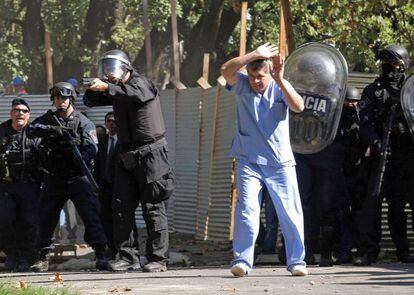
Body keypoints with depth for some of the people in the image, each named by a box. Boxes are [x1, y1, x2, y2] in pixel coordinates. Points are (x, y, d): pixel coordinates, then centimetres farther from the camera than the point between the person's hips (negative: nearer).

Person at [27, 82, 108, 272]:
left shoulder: (83, 122, 0)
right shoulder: (49, 119, 11)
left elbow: (91, 147, -11)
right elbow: (32, 129, -5)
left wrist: (80, 159, -31)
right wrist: (51, 129, -23)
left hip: (77, 177, -4)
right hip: (54, 178, 4)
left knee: (90, 213, -14)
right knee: (46, 216, 7)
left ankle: (101, 255, -14)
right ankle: (43, 258, 17)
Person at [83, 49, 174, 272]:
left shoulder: (141, 83, -7)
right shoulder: (116, 90, 14)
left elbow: (137, 94, -30)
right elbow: (90, 101, 13)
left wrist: (107, 87, -39)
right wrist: (95, 88, -8)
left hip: (151, 155, -7)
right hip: (127, 156, 7)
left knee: (153, 208, -6)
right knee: (121, 206, 2)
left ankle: (158, 259, -4)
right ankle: (126, 256, 6)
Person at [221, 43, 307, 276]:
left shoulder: (280, 87, 0)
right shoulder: (243, 85, 0)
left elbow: (298, 107, -17)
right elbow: (226, 70, -19)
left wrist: (280, 80, -26)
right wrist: (255, 54, -25)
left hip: (280, 163, 1)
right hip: (249, 161, -1)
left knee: (291, 213, 0)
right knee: (247, 209, -13)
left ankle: (297, 261, 9)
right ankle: (242, 261, -11)